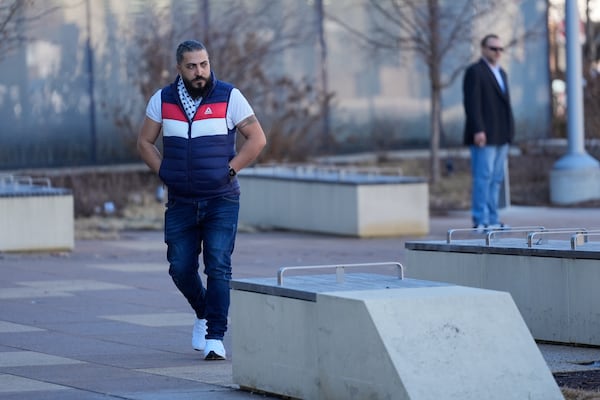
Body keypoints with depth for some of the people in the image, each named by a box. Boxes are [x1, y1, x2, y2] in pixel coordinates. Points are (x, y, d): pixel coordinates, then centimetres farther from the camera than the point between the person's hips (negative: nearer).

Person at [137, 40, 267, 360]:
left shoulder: (229, 97, -4)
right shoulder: (162, 100, 3)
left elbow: (257, 138, -2)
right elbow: (144, 142, 11)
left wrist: (230, 170, -7)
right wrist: (164, 173, 0)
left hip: (221, 201, -3)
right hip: (180, 202, 3)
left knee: (218, 267, -12)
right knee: (181, 269, 5)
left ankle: (215, 337, -10)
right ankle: (203, 313, 33)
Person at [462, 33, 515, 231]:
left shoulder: (501, 73, 20)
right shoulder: (474, 72, -6)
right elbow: (471, 102, -14)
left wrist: (509, 133, 17)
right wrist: (478, 130, -21)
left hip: (500, 137, 8)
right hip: (484, 136, -8)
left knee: (496, 179, 8)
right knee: (483, 176, -10)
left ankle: (492, 219, 11)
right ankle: (480, 220, -10)